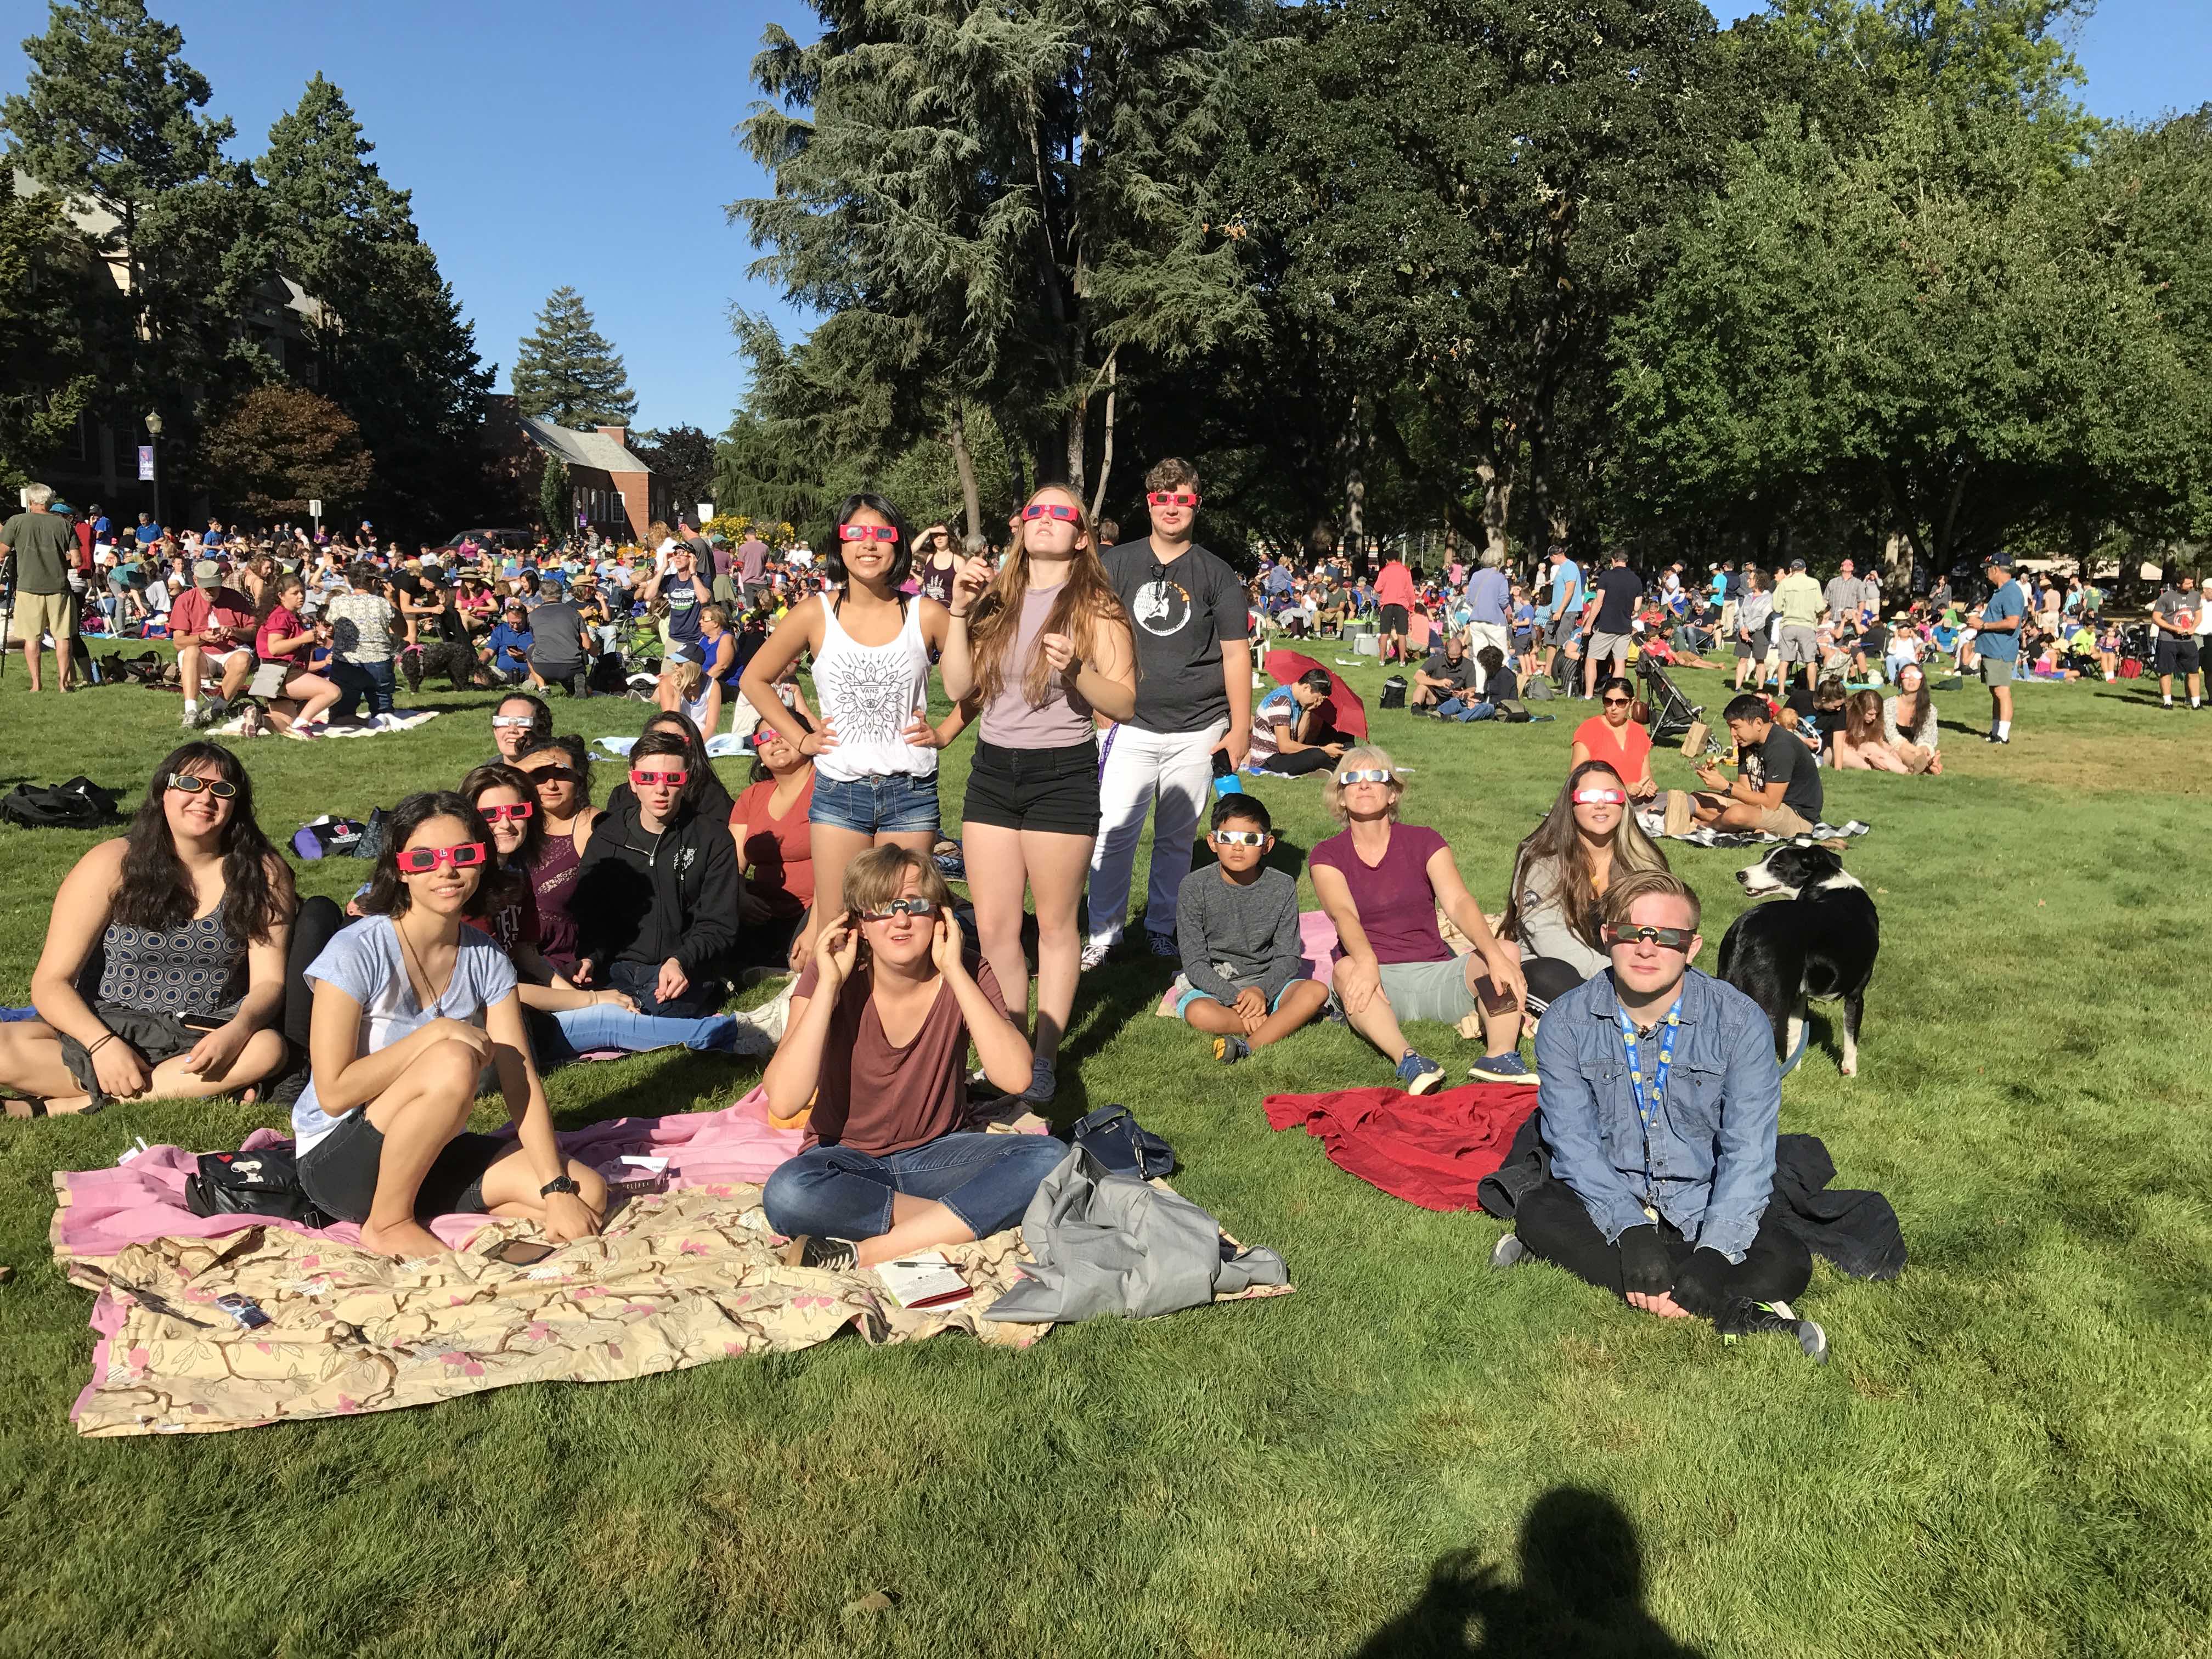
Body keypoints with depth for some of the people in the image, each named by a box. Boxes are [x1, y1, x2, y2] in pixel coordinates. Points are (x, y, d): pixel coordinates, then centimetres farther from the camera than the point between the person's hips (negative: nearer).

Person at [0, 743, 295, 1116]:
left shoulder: (264, 873, -1)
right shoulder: (115, 863, -4)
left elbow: (268, 981, -6)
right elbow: (51, 982, -5)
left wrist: (237, 1030, -29)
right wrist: (103, 1044, -23)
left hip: (205, 1039, 0)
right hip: (106, 1030, 0)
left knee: (267, 1049, -33)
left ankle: (56, 1107, -24)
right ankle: (197, 1089, -25)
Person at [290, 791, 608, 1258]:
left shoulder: (486, 959, -2)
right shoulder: (356, 952, -17)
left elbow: (520, 1082, -7)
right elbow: (334, 1092, -19)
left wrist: (557, 1190, -16)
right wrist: (435, 1034, -24)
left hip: (428, 1155, 5)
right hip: (337, 1162, -5)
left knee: (588, 1195, -12)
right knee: (454, 1062, -34)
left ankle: (419, 1206, 4)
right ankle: (388, 1223, -13)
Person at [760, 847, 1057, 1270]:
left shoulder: (966, 977, -9)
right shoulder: (830, 978, -12)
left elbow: (1015, 1076, -26)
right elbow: (783, 1102, -25)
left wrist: (954, 971, -24)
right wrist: (828, 984, -25)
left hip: (937, 1154, 2)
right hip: (848, 1161, -1)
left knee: (1047, 1158, -26)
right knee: (786, 1193, -35)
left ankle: (868, 1253, -27)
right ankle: (963, 1217, -19)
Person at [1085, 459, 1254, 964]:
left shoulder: (1217, 576, 5)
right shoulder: (1118, 564, 7)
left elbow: (1235, 654, 4)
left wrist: (1241, 728, 1)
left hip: (1198, 731, 0)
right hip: (1131, 726, 0)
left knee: (1177, 837, 8)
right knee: (1114, 831, -4)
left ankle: (1161, 928, 23)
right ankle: (1103, 933, 9)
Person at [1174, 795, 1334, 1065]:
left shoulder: (1282, 887, -2)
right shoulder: (1195, 887, -9)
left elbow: (1288, 957, -4)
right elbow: (1195, 963, -11)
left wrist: (1262, 990, -24)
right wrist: (1235, 999, -25)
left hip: (1265, 981, 3)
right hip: (1208, 983, -2)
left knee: (1317, 991, -25)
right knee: (1199, 1014, -36)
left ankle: (1246, 1047, -38)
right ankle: (1288, 1021, -23)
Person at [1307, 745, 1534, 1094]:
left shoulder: (1424, 841, 8)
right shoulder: (1327, 856, 4)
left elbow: (1458, 902, -9)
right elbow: (1343, 914, -16)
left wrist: (1494, 953, -29)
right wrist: (1367, 962, -38)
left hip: (1434, 972, 2)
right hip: (1376, 982, -2)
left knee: (1507, 950, -21)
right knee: (1345, 970, -35)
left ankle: (1500, 1055, -37)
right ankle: (1408, 1059, -50)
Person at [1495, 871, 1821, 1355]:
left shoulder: (1739, 1021, -10)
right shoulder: (1567, 1023, -8)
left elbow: (1747, 1152, -14)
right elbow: (1576, 1143, -13)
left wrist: (1714, 1254, -27)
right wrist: (1631, 1233, -29)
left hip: (1706, 1208, 0)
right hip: (1610, 1202, 1)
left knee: (1786, 1264, -26)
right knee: (1538, 1213, -30)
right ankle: (1732, 1311, -30)